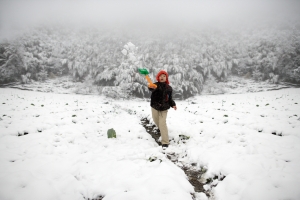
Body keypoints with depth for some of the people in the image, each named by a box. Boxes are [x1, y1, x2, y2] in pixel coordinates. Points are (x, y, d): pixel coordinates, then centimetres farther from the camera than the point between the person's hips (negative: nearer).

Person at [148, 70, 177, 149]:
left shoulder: (169, 88, -1)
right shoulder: (155, 85, -10)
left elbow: (170, 98, 7)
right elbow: (152, 89, -35)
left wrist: (173, 104, -11)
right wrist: (150, 87, -59)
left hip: (164, 108, -1)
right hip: (155, 107, 1)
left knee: (162, 123, -13)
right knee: (157, 122, 17)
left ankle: (165, 142, -12)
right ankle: (162, 131, 50)